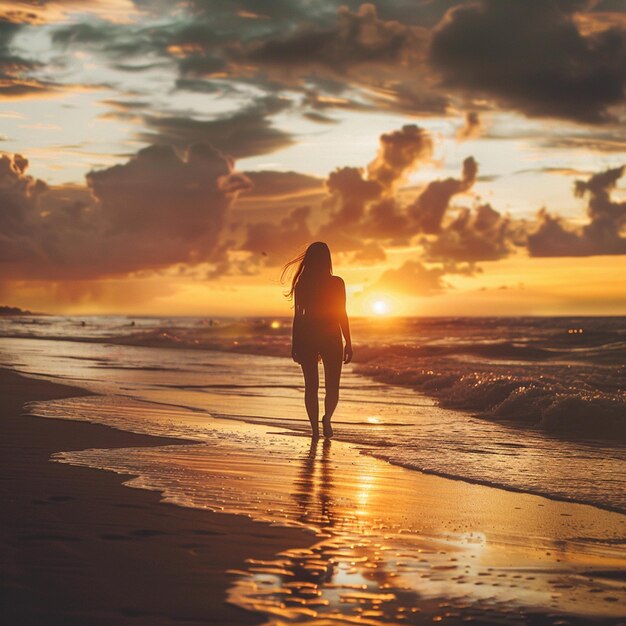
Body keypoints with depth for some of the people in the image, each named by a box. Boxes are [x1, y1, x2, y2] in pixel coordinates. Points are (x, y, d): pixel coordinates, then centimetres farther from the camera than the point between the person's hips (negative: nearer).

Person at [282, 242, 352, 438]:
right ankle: (327, 418, -15)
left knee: (311, 386, 7)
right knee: (332, 386, 9)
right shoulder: (336, 283, -5)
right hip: (331, 340, -2)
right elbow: (342, 315, -4)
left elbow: (298, 317, 2)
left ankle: (315, 427, 2)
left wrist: (295, 346, 7)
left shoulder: (301, 284, 0)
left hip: (307, 339, 2)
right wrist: (348, 344, 2)